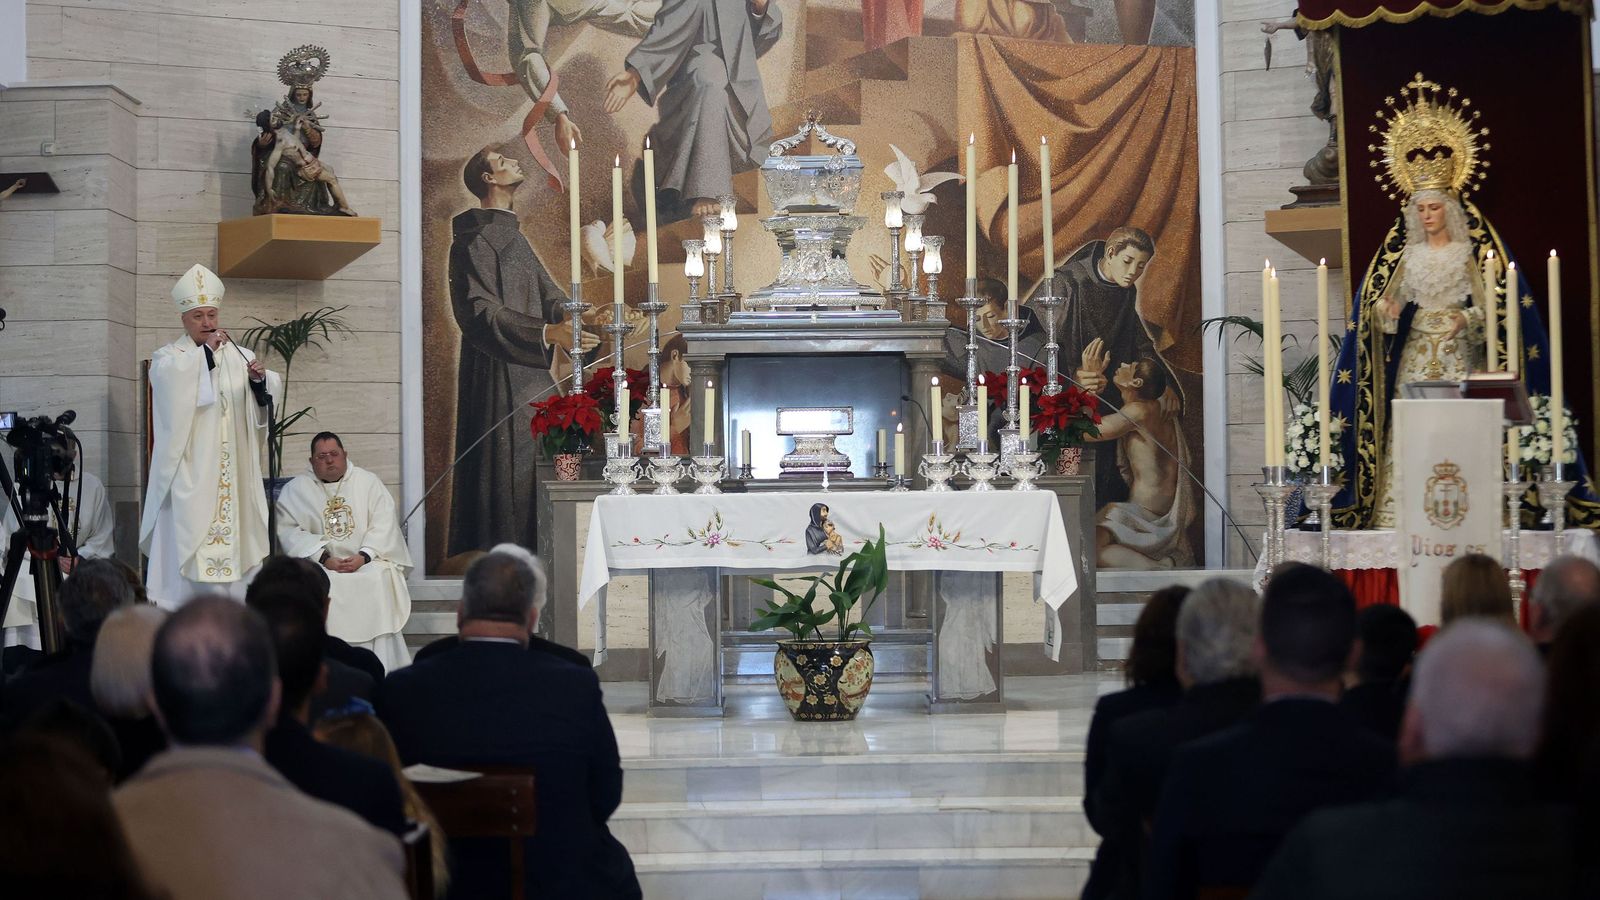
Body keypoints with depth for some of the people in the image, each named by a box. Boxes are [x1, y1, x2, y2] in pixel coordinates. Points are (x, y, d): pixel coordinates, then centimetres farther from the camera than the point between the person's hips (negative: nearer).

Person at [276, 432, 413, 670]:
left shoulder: (368, 482, 11)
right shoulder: (295, 489, 8)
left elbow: (384, 524, 3)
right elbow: (288, 530, -3)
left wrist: (363, 556, -14)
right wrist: (324, 558, -16)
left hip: (367, 562, 1)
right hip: (319, 564, 0)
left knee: (381, 579, -30)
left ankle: (380, 670, -26)